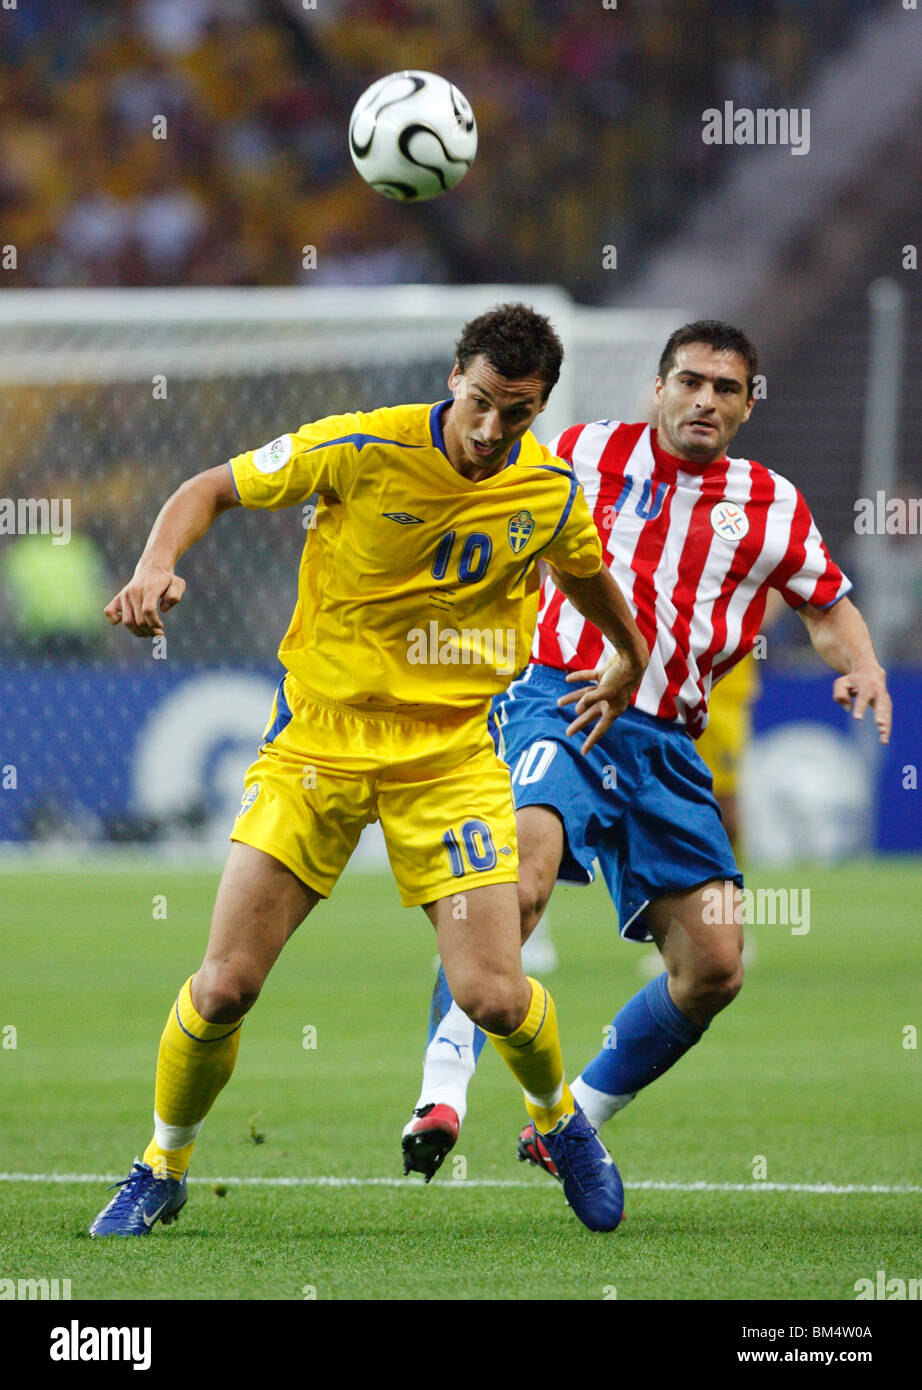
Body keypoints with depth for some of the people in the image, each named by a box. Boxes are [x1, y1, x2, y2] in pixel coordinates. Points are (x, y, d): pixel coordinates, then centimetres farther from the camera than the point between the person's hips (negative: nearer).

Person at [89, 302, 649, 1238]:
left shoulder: (552, 493, -3)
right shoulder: (362, 451, -14)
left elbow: (584, 572, 22)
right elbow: (213, 489, -3)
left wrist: (629, 661, 38)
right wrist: (156, 565, -21)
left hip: (451, 750, 1)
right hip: (320, 737, -1)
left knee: (493, 994, -11)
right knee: (226, 983, -9)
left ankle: (559, 1118, 24)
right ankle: (161, 1170, 17)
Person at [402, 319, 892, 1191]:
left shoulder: (774, 508, 12)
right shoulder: (587, 454, 7)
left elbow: (829, 606, 25)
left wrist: (863, 668, 5)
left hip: (666, 744, 4)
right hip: (560, 706, -4)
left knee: (714, 964, -2)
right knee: (520, 875, -33)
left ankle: (574, 1121, 15)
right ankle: (442, 1094, -34)